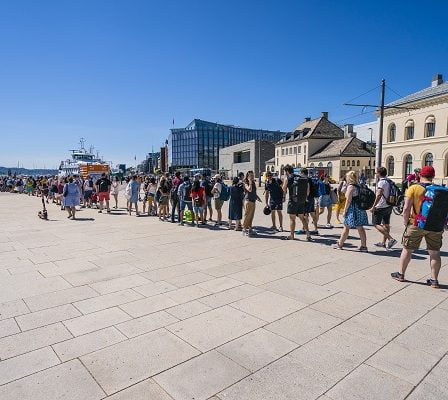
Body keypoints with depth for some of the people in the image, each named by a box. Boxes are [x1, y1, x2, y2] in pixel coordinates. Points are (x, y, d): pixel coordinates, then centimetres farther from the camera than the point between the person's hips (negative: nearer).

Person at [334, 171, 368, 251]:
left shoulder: (350, 186, -12)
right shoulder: (358, 186, 11)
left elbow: (348, 200, -15)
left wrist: (345, 210, -10)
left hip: (352, 209, -8)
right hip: (360, 208, 8)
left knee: (346, 227, 3)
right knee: (360, 228, 9)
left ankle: (340, 244, 15)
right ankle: (364, 246, 10)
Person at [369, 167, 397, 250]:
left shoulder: (381, 182, -16)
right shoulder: (389, 181, 12)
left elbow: (379, 195, -23)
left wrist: (373, 207, -22)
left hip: (381, 207, -9)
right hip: (388, 206, 9)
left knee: (376, 224, -4)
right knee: (386, 224, 14)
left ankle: (391, 239, -14)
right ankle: (383, 242, 24)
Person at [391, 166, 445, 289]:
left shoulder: (413, 188, -9)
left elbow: (406, 209, -15)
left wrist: (406, 223, -2)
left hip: (416, 225, -2)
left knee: (407, 250, 11)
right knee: (435, 253, 12)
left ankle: (401, 274, 23)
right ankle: (434, 280, 17)